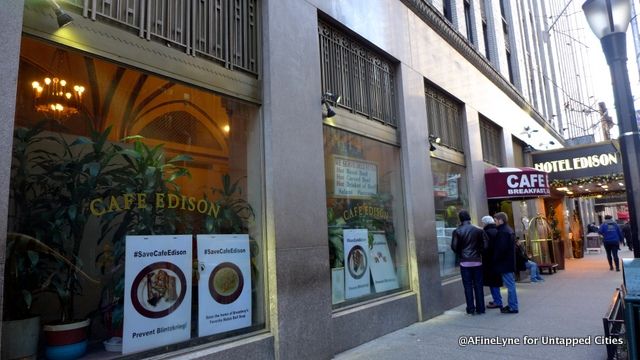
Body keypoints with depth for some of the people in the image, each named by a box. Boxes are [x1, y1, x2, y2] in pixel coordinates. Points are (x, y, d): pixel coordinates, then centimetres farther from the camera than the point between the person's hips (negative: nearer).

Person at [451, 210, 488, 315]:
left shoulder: (457, 231, -7)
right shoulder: (479, 230, -2)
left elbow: (454, 247, -8)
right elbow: (485, 245, -4)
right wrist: (478, 253, 12)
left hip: (465, 262, -1)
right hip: (477, 261, 1)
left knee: (468, 286, 5)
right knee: (478, 285, 9)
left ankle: (471, 309, 8)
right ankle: (480, 308, 13)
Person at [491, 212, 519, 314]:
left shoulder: (503, 232, -18)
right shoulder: (508, 229, 15)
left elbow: (501, 248, -23)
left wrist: (494, 259, -12)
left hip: (505, 262, -10)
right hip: (510, 262, 11)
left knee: (510, 285, -4)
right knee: (511, 284, 14)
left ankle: (513, 307, 1)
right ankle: (512, 305, 21)